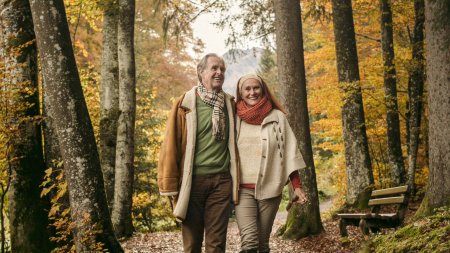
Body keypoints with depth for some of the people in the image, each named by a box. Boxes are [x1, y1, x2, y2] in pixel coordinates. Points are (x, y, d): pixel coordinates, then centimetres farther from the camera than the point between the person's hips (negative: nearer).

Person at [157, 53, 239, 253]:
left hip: (221, 181, 2)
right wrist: (171, 185, -6)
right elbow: (171, 145, -3)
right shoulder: (185, 104, -1)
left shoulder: (230, 104, 10)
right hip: (193, 180, -2)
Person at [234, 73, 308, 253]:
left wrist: (297, 186, 0)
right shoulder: (235, 118, 5)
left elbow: (289, 152, 5)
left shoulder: (277, 117, 5)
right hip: (243, 189, -1)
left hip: (270, 189, 1)